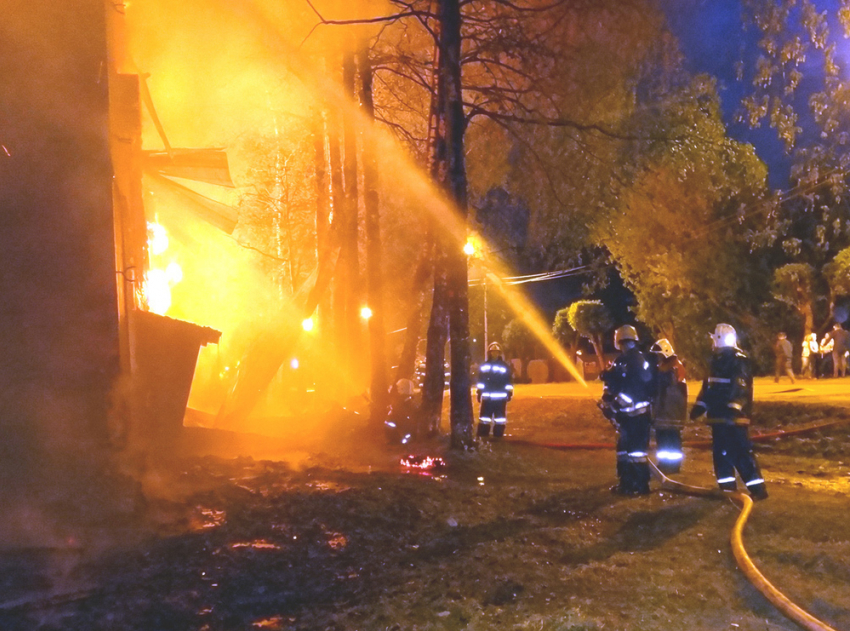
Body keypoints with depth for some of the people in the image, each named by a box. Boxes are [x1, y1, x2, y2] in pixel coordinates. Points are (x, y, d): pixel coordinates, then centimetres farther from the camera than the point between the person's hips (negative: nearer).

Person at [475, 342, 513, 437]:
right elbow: (480, 382, 10)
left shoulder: (505, 366, 4)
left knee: (500, 420, 2)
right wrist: (479, 393, 7)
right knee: (484, 419, 4)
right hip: (486, 397, 1)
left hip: (500, 397, -1)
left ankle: (498, 436, 9)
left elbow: (508, 382, 6)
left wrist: (509, 393, 2)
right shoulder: (484, 366, 7)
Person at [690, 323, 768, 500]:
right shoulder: (717, 360, 16)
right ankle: (727, 487, 18)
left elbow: (740, 387, -23)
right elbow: (708, 385, 22)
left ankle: (758, 489, -7)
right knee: (721, 453, 11)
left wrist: (733, 407, -31)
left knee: (741, 453, -10)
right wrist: (700, 405, 18)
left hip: (734, 417, -9)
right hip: (718, 416, 9)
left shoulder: (739, 361, -13)